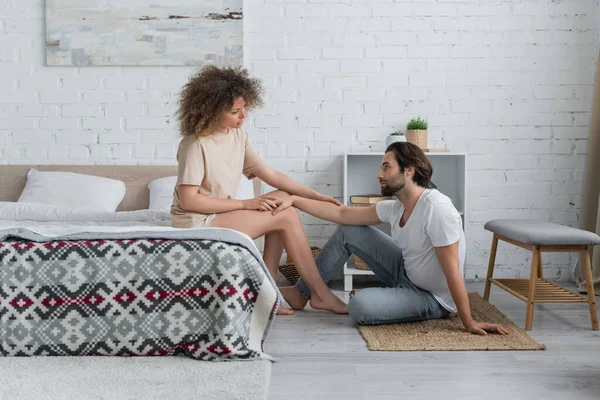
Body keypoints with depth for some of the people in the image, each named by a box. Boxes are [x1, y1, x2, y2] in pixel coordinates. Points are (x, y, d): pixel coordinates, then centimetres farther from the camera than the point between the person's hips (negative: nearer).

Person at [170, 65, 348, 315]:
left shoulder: (238, 136, 3)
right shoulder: (195, 144, -19)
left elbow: (271, 175, 4)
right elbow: (188, 200, -22)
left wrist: (316, 196, -4)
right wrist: (244, 204, -19)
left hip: (221, 216, 8)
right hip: (196, 224, -8)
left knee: (283, 199, -4)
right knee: (286, 215, -13)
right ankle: (320, 295, -3)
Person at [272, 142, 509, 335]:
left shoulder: (437, 209, -29)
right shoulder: (395, 208, -4)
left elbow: (452, 271, -28)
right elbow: (342, 215, 1)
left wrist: (469, 323, -25)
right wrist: (294, 200, -6)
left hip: (433, 297, -8)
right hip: (406, 274, 8)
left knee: (360, 305, -31)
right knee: (348, 232, 2)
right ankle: (302, 293, 13)